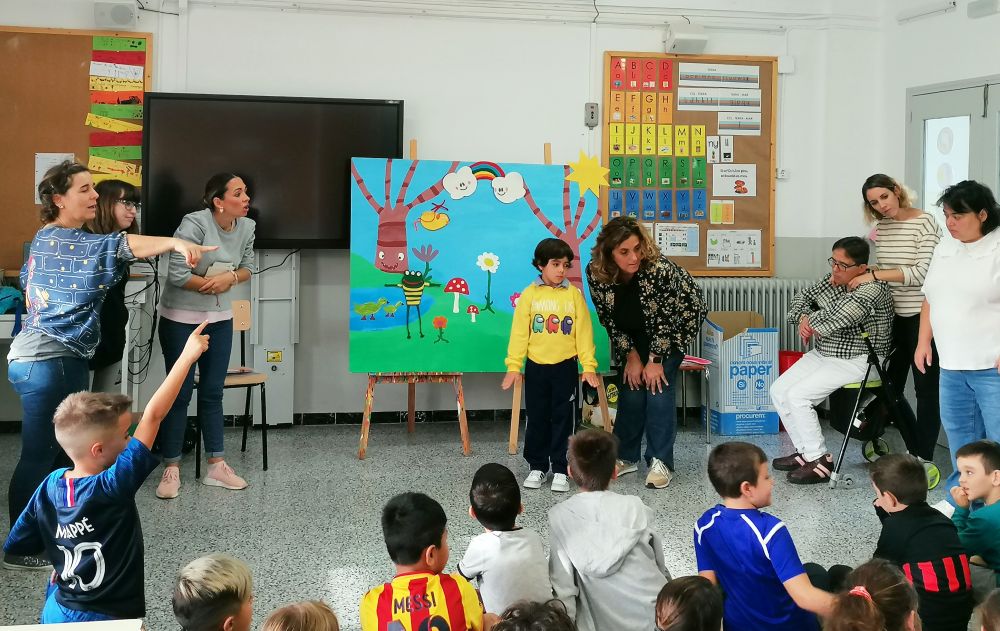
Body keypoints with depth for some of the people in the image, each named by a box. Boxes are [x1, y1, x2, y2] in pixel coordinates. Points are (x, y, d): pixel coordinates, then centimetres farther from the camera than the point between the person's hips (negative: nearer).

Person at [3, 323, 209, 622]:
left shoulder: (51, 485, -7)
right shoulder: (112, 487, -27)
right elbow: (152, 417, -27)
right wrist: (187, 357, -24)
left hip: (57, 612, 7)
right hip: (102, 620, -7)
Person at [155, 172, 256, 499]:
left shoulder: (247, 227, -4)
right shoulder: (195, 223, -23)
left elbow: (247, 267, 8)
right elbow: (177, 274, -24)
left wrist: (229, 279, -14)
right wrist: (214, 284, -14)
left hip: (220, 320, 6)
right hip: (180, 320, -5)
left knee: (212, 393, 11)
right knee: (180, 393, 0)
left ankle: (216, 466, 18)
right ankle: (171, 469, 9)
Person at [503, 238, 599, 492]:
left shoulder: (574, 294, -2)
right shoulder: (530, 294, -2)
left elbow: (584, 332, -1)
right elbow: (519, 333, -2)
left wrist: (589, 365, -5)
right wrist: (513, 366, -5)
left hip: (565, 366, 0)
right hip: (535, 366, 0)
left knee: (563, 419, 5)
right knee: (537, 419, 9)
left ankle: (560, 470, 13)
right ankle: (537, 467, 22)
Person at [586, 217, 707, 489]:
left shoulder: (659, 269, -38)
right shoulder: (596, 273, -26)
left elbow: (666, 318, -26)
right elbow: (609, 319, -12)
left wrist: (656, 360, -20)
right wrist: (631, 355, -11)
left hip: (678, 321, -4)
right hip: (635, 331, 4)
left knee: (658, 383, -14)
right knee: (631, 385, -2)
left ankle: (661, 462, -9)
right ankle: (626, 457, 13)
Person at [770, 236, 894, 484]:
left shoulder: (873, 289, -21)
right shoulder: (833, 279, 6)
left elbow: (837, 317, -31)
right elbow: (802, 298, 17)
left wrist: (810, 322, -11)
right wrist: (803, 318, -6)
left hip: (856, 362, -9)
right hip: (822, 354, 9)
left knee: (797, 395, -20)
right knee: (778, 390, 0)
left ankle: (819, 460, -9)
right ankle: (805, 452, 7)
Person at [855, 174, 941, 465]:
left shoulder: (924, 223, -13)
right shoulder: (881, 226, 7)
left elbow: (922, 272, -21)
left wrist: (874, 275, -22)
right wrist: (863, 274, 1)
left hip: (922, 316, -8)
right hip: (895, 314, 8)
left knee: (926, 388, -2)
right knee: (890, 385, 14)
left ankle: (923, 458, 5)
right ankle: (915, 444, 30)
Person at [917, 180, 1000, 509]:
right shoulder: (945, 249, 13)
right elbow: (931, 299, 21)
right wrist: (923, 342, 16)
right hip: (951, 364, 7)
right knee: (960, 439, 15)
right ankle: (960, 499, 25)